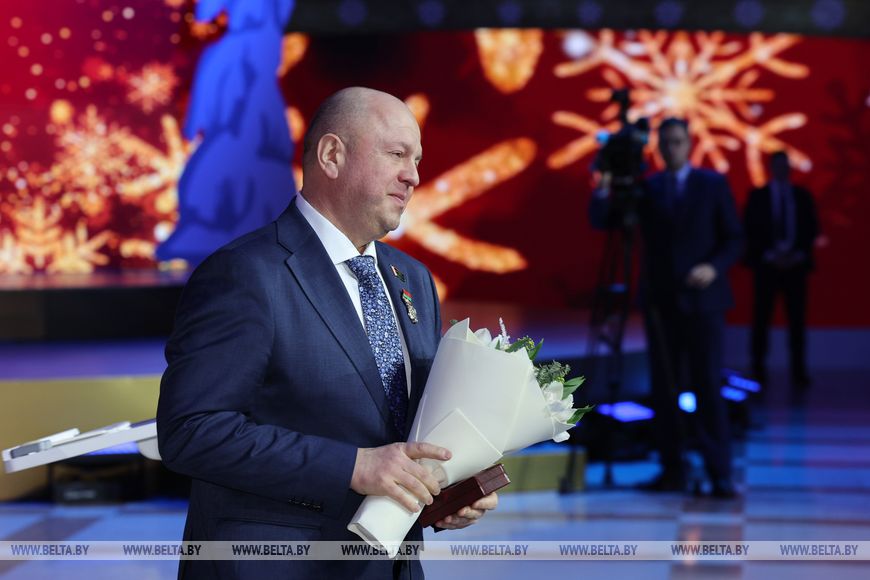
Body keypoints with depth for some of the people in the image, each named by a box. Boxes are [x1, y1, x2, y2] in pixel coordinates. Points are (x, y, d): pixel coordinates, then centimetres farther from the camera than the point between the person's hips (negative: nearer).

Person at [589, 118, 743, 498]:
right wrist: (604, 191, -17)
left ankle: (720, 476, -6)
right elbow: (599, 221, 3)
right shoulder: (646, 188, 7)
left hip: (701, 300, -2)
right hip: (660, 300, 2)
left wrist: (715, 267, -16)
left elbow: (733, 239, 3)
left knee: (708, 388, -6)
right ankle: (673, 471, 8)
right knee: (664, 388, 3)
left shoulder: (713, 185, 3)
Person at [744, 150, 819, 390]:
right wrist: (770, 255, -10)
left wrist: (798, 255, -6)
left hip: (796, 264, 1)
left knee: (797, 319, -2)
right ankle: (758, 368, 6)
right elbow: (750, 231, 0)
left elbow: (812, 229, 8)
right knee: (761, 319, -1)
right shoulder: (758, 196, 4)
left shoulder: (802, 196, 9)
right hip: (766, 264, -1)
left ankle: (799, 372, -2)